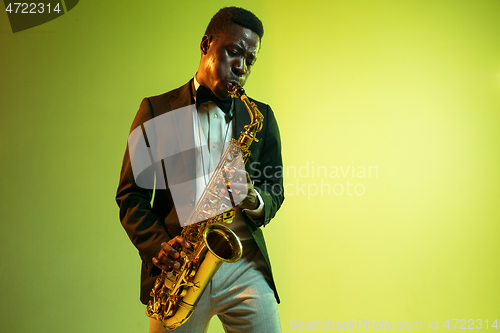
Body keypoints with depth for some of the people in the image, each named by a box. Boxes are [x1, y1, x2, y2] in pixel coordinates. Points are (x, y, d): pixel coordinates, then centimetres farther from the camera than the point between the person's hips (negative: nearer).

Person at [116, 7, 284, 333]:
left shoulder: (261, 117, 10)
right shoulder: (156, 110, 4)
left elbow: (275, 193, 11)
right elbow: (130, 194, 3)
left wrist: (254, 200, -13)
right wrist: (159, 245, -13)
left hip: (244, 265, 2)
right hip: (177, 268, -1)